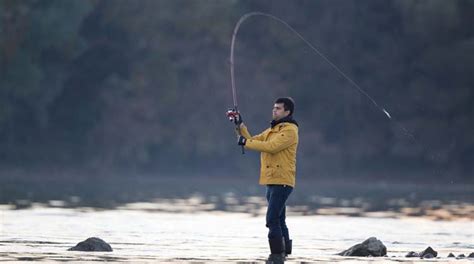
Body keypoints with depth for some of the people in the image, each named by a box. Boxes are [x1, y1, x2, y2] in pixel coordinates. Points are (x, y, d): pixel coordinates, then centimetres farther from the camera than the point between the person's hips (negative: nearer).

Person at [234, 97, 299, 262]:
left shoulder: (290, 130, -10)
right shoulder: (272, 130, 20)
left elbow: (271, 146, -22)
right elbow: (252, 141, 18)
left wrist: (246, 142, -18)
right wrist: (240, 125, 7)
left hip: (282, 182, -10)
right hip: (272, 181, 10)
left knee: (273, 218, -17)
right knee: (279, 219, 15)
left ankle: (277, 253, -18)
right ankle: (284, 251, 21)